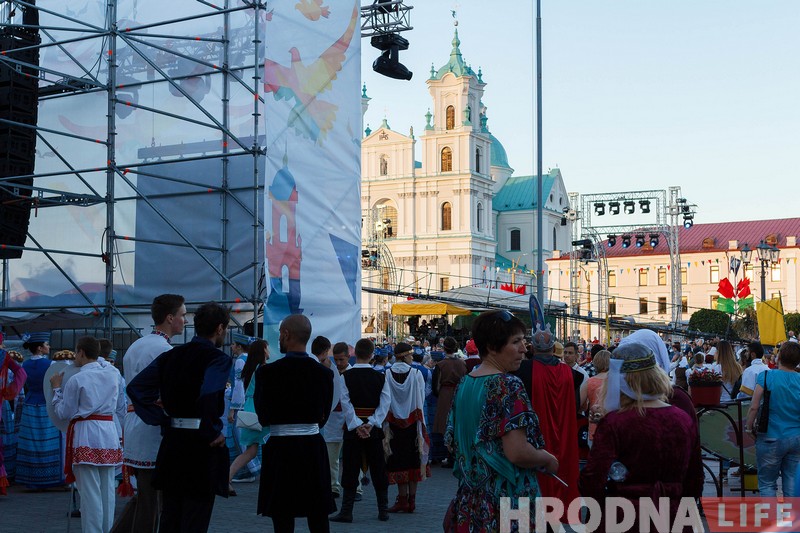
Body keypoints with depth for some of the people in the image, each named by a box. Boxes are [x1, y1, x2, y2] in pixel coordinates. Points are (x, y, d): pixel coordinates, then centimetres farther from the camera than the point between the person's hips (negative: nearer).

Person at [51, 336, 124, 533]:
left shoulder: (76, 380, -8)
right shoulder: (113, 373, 7)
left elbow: (64, 413, 0)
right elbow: (120, 406, 17)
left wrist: (56, 388, 10)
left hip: (86, 433, -5)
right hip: (109, 433, 5)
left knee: (90, 489, -2)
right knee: (108, 488, 10)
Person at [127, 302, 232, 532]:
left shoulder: (170, 356, 8)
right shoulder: (219, 359, -11)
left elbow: (135, 387, 5)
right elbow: (208, 395, -28)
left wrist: (161, 419, 7)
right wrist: (213, 433, -15)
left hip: (171, 441, 6)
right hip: (201, 446, -6)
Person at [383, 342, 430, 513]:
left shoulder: (387, 375, -6)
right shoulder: (416, 374, -8)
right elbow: (421, 399, -2)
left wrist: (386, 426, 8)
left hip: (394, 422, 0)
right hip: (413, 421, 0)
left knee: (399, 461, 5)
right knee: (413, 459, 7)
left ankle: (403, 499, 5)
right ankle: (411, 500, 9)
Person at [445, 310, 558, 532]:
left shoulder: (464, 384, 6)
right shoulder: (509, 386, -18)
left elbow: (451, 441, 13)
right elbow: (517, 453, -23)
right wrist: (548, 460, -6)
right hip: (507, 497, -8)